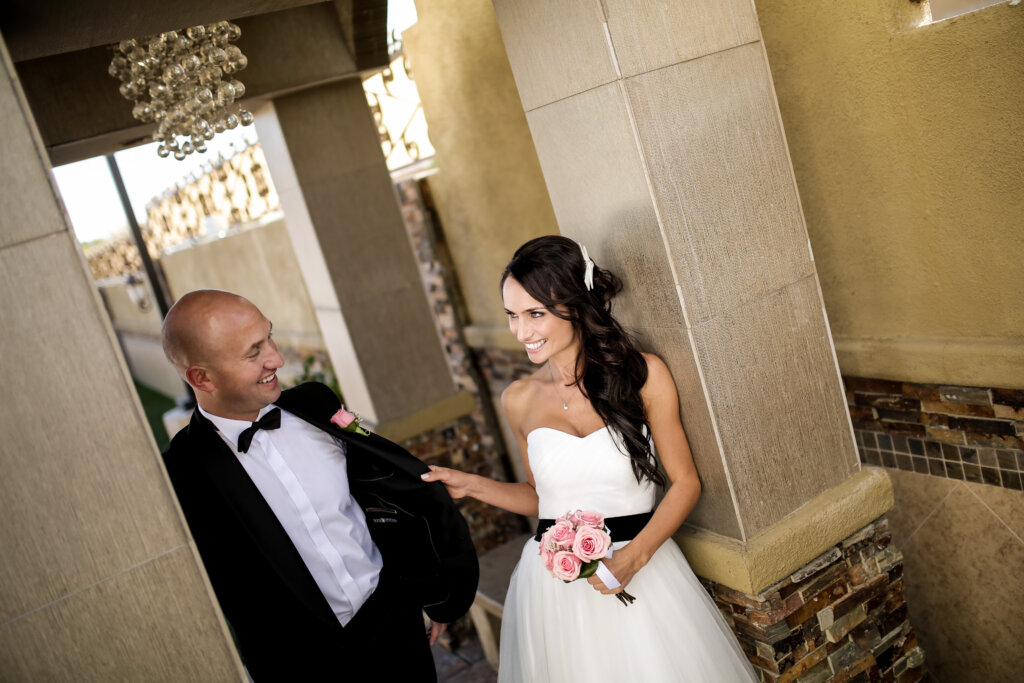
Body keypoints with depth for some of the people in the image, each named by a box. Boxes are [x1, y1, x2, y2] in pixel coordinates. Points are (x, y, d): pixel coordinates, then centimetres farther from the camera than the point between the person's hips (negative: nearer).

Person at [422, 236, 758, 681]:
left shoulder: (642, 374, -8)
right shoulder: (519, 400, 0)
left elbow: (684, 482, -3)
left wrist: (635, 556, -16)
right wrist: (472, 486, 0)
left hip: (639, 577, -2)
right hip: (553, 586, 2)